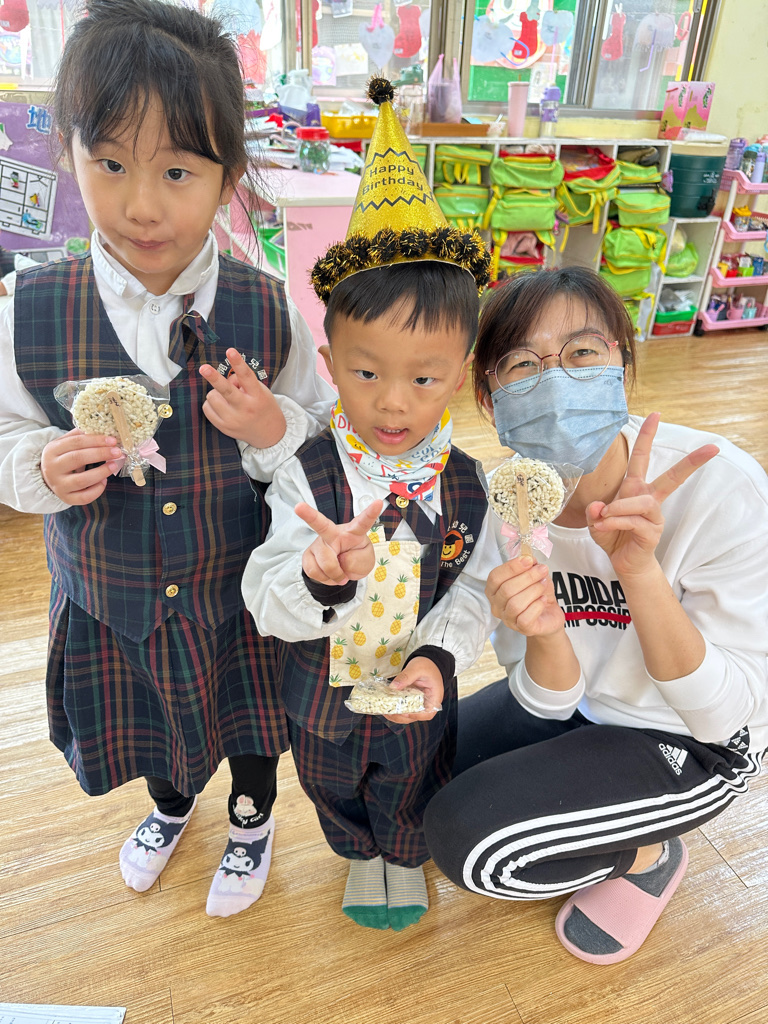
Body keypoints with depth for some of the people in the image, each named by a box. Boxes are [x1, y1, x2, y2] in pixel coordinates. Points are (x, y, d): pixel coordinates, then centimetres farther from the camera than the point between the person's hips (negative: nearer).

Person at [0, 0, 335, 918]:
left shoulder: (267, 311, -16)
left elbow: (326, 436, -6)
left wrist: (272, 429, -28)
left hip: (241, 585, -1)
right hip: (108, 595, 2)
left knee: (251, 717, 23)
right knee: (147, 720, 28)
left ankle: (252, 819, 58)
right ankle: (171, 803, 64)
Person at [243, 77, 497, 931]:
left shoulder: (465, 483, -19)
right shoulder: (306, 476, -25)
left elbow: (476, 588, -10)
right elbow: (268, 605, -26)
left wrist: (438, 654, -25)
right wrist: (321, 578, -47)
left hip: (419, 696, 0)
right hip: (323, 693, 0)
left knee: (412, 794, 29)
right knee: (334, 791, 30)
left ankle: (406, 859, 64)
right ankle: (360, 856, 65)